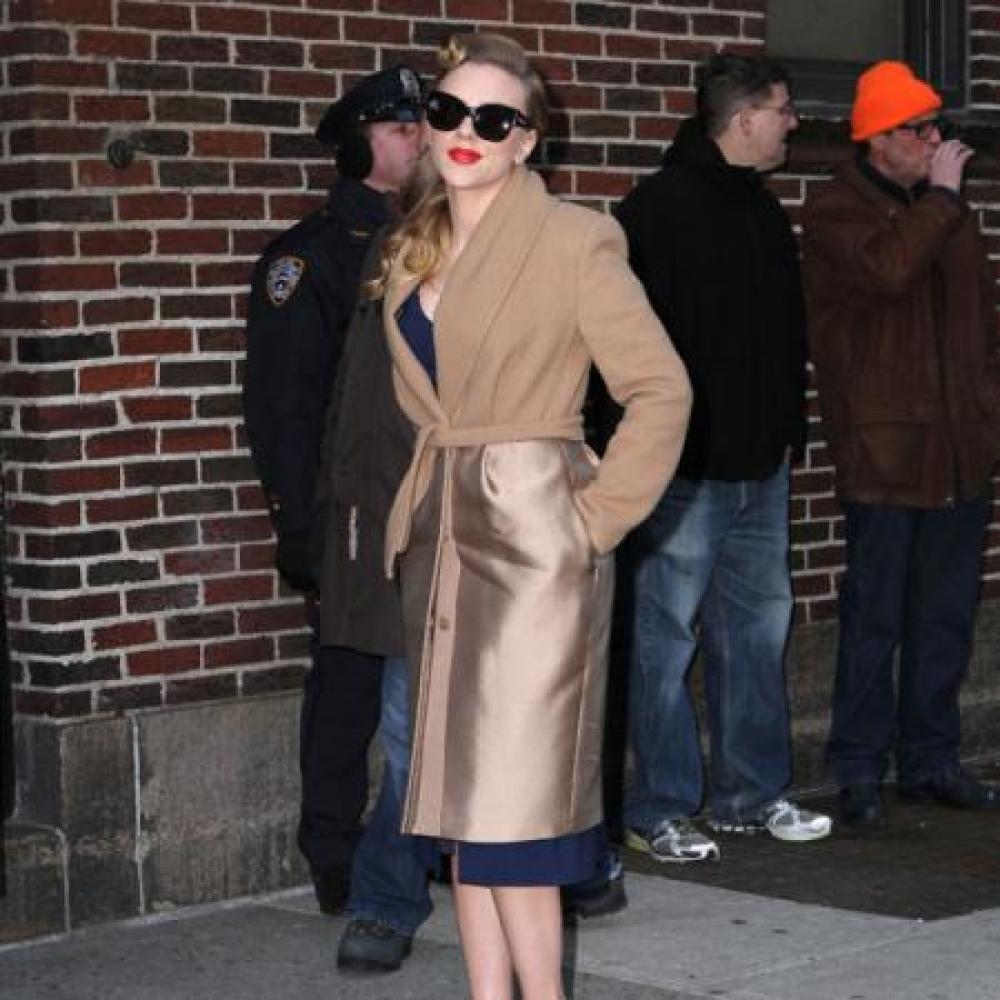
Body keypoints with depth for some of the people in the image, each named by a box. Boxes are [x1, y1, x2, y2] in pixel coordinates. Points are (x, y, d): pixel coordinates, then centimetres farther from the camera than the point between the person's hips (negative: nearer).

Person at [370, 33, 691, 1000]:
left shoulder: (572, 241, -7)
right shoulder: (413, 252, 13)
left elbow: (662, 389, -9)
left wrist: (598, 515, -11)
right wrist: (414, 509, 15)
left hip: (532, 542, -7)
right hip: (437, 541, 7)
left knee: (511, 798, -9)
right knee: (456, 794, 8)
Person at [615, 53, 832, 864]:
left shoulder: (765, 213, 15)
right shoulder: (657, 210, -11)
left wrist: (789, 428, 16)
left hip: (760, 464, 8)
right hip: (683, 465, -8)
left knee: (758, 627, 13)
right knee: (666, 638, -2)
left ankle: (753, 793, 23)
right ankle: (659, 812, 5)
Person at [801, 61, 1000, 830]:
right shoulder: (835, 211, -6)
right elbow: (885, 269, -26)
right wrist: (938, 195, -17)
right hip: (883, 449, -6)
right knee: (875, 619, -1)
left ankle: (931, 758, 22)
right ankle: (860, 772, 8)